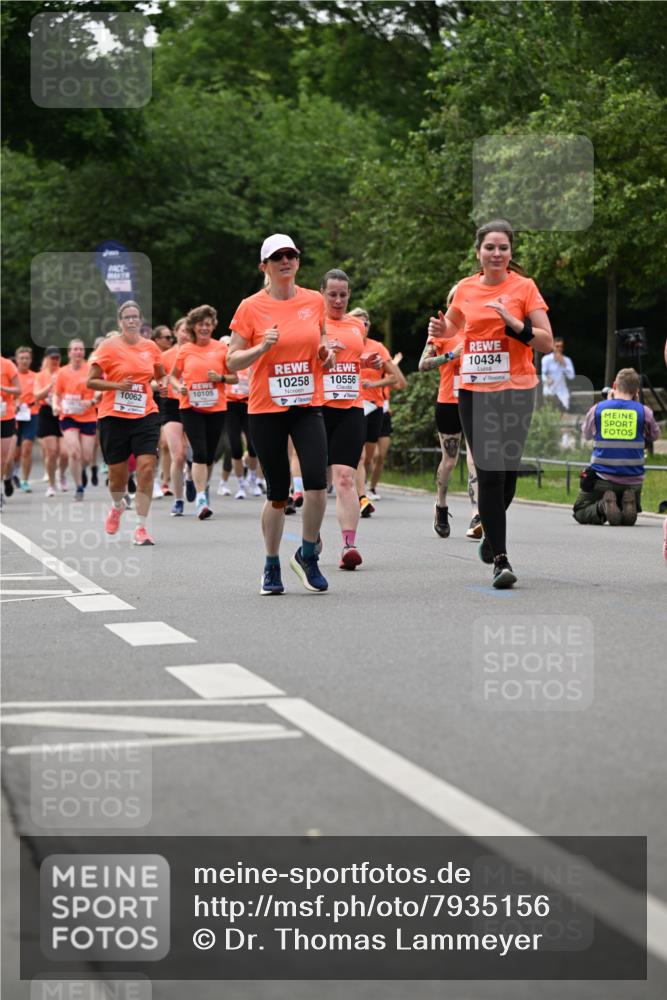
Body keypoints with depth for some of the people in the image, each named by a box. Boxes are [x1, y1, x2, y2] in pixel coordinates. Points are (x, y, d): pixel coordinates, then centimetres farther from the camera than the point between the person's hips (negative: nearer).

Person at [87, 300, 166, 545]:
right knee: (117, 472, 6)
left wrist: (162, 384, 2)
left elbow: (161, 376, 24)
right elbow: (91, 382, -4)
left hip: (146, 416, 2)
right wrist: (117, 385, -17)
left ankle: (141, 528, -8)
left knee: (147, 469, -13)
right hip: (114, 416, -2)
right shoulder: (109, 347, -3)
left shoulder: (150, 347, 7)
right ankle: (117, 506, 42)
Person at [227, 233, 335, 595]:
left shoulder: (315, 301, 5)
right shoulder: (251, 307, -3)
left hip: (308, 406, 2)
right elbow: (232, 362, -2)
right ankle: (271, 566, 21)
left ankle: (307, 555, 5)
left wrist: (326, 350, 2)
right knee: (277, 493, 3)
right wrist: (262, 347, -18)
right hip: (266, 409, -2)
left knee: (316, 481, -16)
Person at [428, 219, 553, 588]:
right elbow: (453, 326, 27)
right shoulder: (465, 289, 7)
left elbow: (547, 342, -6)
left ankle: (492, 535, 34)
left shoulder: (524, 287, -2)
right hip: (474, 391, 1)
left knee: (506, 470, 7)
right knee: (489, 473, -7)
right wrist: (439, 329, 4)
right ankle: (500, 560, -6)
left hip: (516, 390, -1)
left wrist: (512, 321, -20)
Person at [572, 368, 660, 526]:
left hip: (602, 479, -1)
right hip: (633, 481, 1)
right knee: (629, 516, 27)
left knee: (580, 513, 16)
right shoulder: (643, 412, -5)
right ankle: (627, 504, -9)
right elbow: (654, 436, 15)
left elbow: (586, 435, 17)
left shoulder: (597, 409, -3)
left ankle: (602, 507, -16)